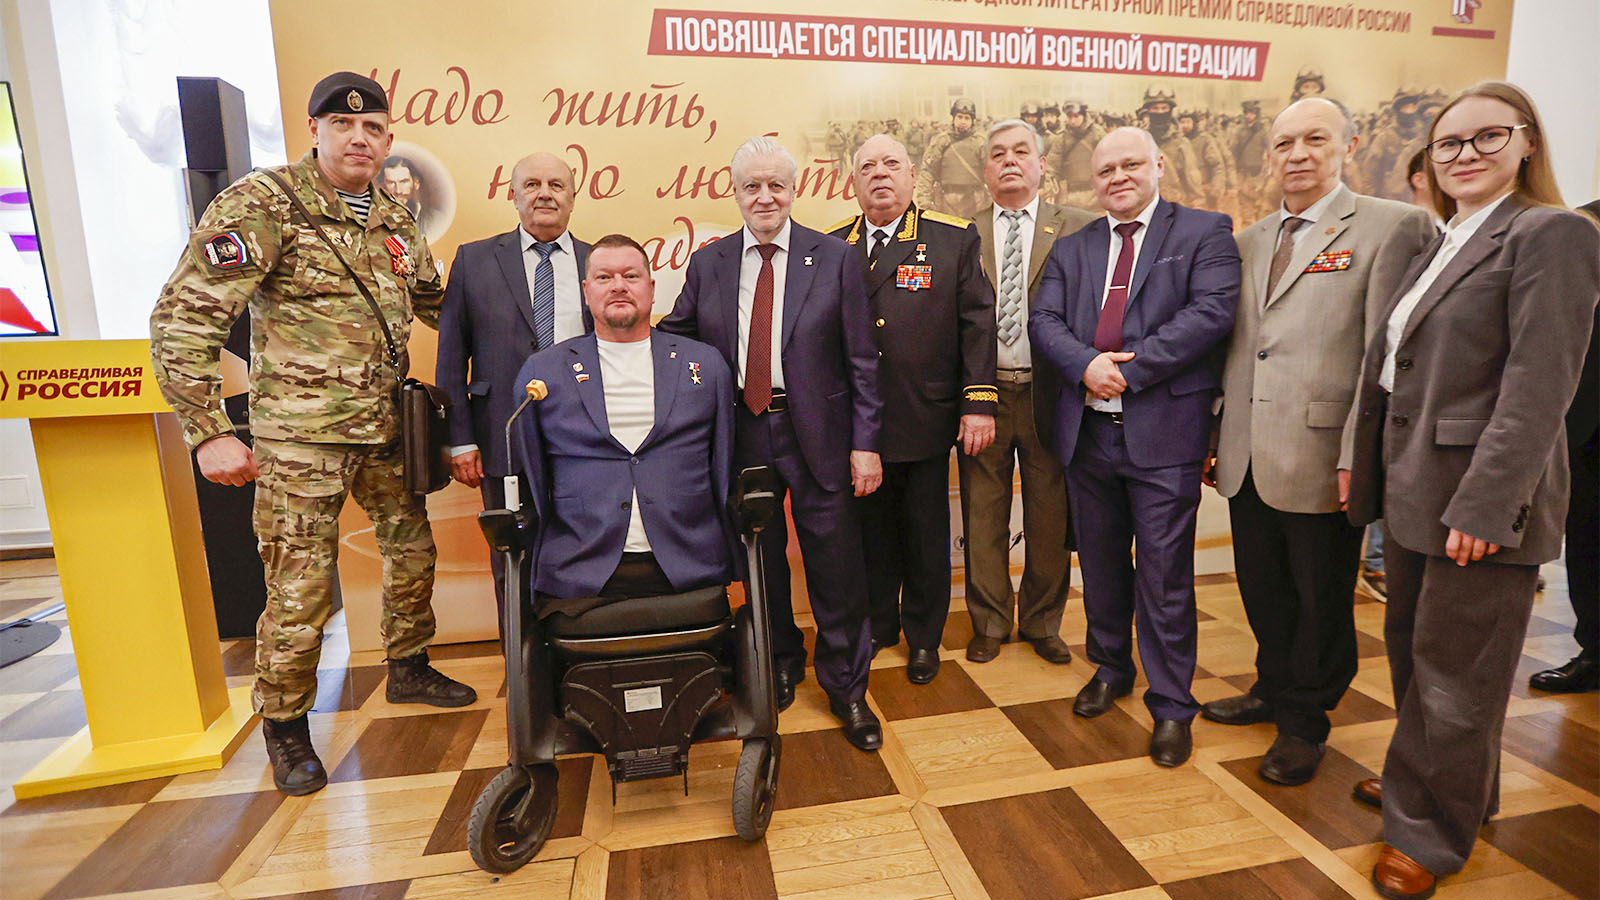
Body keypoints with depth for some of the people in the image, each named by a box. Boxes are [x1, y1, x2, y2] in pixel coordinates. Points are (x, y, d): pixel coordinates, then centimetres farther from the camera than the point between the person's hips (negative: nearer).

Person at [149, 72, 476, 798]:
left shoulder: (394, 220, 9)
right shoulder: (258, 206, -10)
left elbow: (434, 302, 22)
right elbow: (182, 322, -13)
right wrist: (209, 432, -17)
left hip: (385, 429, 6)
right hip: (300, 436, -6)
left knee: (411, 548, 16)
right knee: (301, 590, 0)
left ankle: (408, 669, 38)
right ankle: (284, 727, 23)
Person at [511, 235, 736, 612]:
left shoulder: (707, 364, 11)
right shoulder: (541, 370, 10)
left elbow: (726, 472, 13)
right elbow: (528, 482, 14)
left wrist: (733, 565, 9)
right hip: (578, 581, 0)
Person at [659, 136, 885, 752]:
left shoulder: (834, 258, 1)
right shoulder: (708, 263, 7)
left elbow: (860, 359, -1)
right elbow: (672, 337, 10)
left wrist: (865, 443, -6)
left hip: (816, 433, -2)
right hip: (740, 435, 2)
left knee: (835, 564, 4)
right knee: (760, 561, 14)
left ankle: (846, 689, 24)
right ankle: (780, 664, 38)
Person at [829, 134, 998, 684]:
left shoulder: (955, 240, 3)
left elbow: (977, 323, 0)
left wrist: (978, 403, -7)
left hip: (926, 421, -1)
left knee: (925, 536, 10)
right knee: (870, 532, 14)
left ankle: (924, 638, 30)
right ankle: (877, 627, 34)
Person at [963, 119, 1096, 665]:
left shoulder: (1078, 228, 5)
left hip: (1048, 394, 0)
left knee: (1049, 520, 9)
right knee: (983, 519, 8)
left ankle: (1042, 624, 29)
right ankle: (990, 624, 25)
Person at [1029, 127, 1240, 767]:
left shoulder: (1204, 232, 3)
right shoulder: (1071, 249, 15)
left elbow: (1212, 311, -12)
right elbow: (1043, 320, 3)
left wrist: (1129, 369, -17)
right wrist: (1085, 364, -16)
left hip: (1163, 431, -4)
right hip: (1087, 430, 4)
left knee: (1165, 575, 2)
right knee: (1100, 564, 16)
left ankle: (1171, 706, 18)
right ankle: (1110, 667, 37)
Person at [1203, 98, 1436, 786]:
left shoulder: (1393, 227, -4)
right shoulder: (1249, 242, 14)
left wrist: (1358, 459, -16)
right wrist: (1214, 434, 10)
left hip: (1323, 459, -5)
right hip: (1248, 459, 5)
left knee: (1321, 599, 11)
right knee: (1263, 590, 17)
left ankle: (1305, 723, 30)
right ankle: (1274, 690, 40)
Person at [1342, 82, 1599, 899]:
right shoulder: (1439, 246, 15)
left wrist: (1484, 505, -23)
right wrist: (1363, 464, 12)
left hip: (1477, 499, -8)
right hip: (1412, 493, 8)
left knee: (1453, 672, 5)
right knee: (1413, 649, 19)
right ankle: (1427, 783, 39)